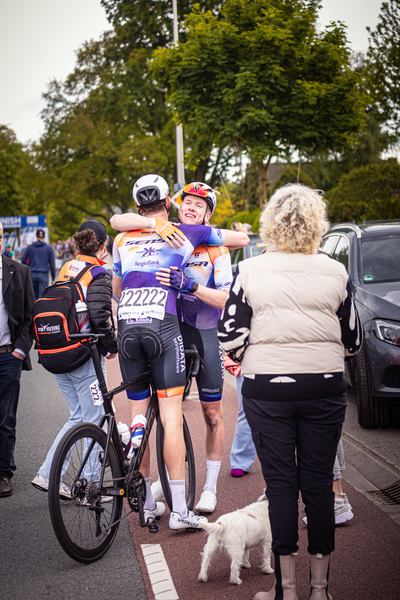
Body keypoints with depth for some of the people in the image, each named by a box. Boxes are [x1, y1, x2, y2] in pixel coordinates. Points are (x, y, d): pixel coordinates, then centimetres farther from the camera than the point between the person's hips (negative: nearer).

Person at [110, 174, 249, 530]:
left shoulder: (122, 240, 16)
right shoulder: (188, 234, 8)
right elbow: (244, 239, 17)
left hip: (127, 328, 4)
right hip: (164, 327, -4)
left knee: (138, 415, 11)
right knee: (172, 417, -4)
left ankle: (147, 503, 20)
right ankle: (179, 510, -4)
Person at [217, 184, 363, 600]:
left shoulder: (249, 271, -5)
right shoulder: (335, 273, -1)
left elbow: (230, 338, -6)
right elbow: (353, 341, 6)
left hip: (267, 390, -1)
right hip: (325, 389, 1)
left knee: (280, 483, 7)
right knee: (319, 482, 10)